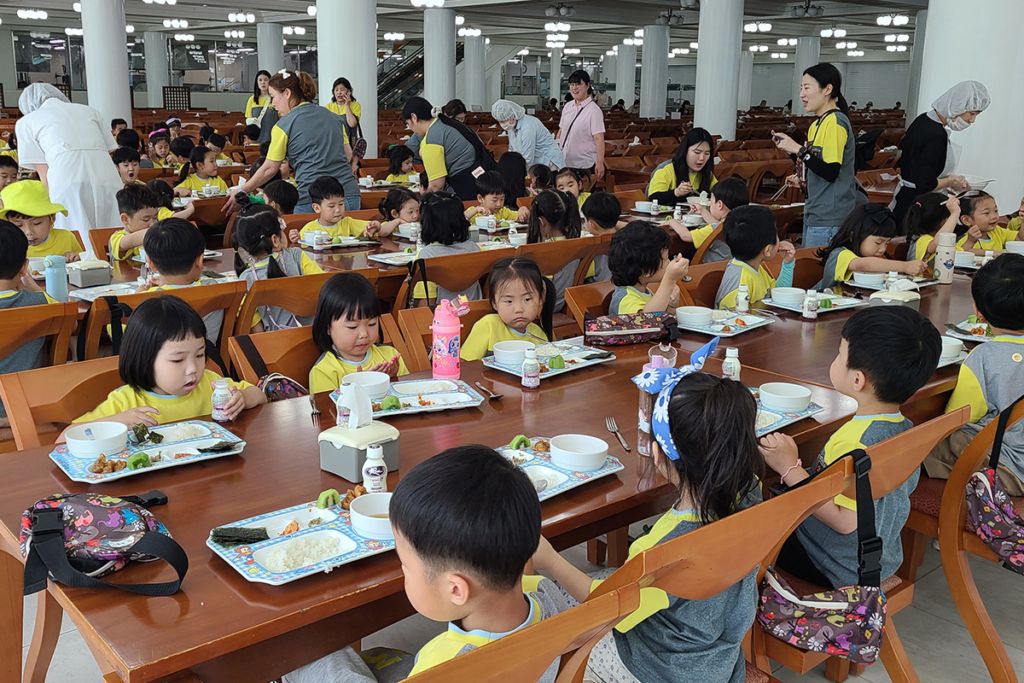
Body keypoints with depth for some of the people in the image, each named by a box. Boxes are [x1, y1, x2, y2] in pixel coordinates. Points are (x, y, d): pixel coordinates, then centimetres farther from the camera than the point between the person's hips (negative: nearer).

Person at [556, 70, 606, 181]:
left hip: (584, 164, -6)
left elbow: (599, 138, -15)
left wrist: (600, 163, -22)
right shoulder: (567, 106, 9)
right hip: (564, 162, 6)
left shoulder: (593, 110, -9)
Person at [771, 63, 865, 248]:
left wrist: (798, 149, -20)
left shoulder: (836, 121, -14)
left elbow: (831, 172, -21)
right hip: (814, 212, 10)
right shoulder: (818, 123, 15)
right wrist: (802, 179, 7)